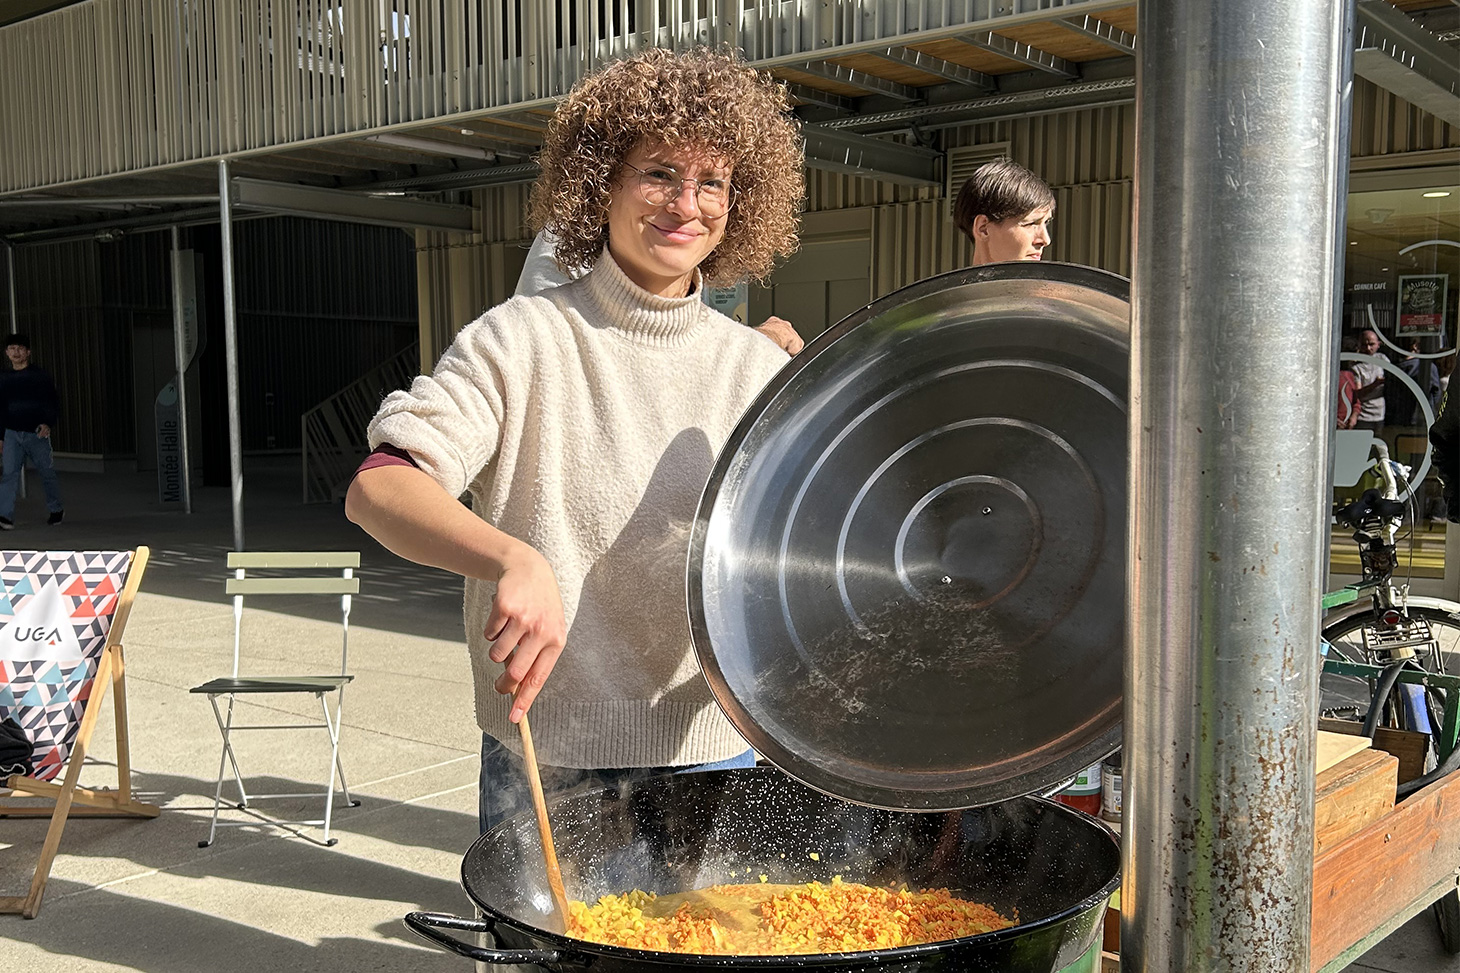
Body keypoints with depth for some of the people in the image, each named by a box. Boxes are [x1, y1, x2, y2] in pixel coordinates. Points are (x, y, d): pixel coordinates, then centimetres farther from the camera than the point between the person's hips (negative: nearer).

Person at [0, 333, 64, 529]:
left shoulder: (39, 375, -1)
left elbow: (54, 402, -1)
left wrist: (48, 424, -17)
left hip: (37, 433, -3)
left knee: (47, 473, 7)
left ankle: (57, 509, 26)